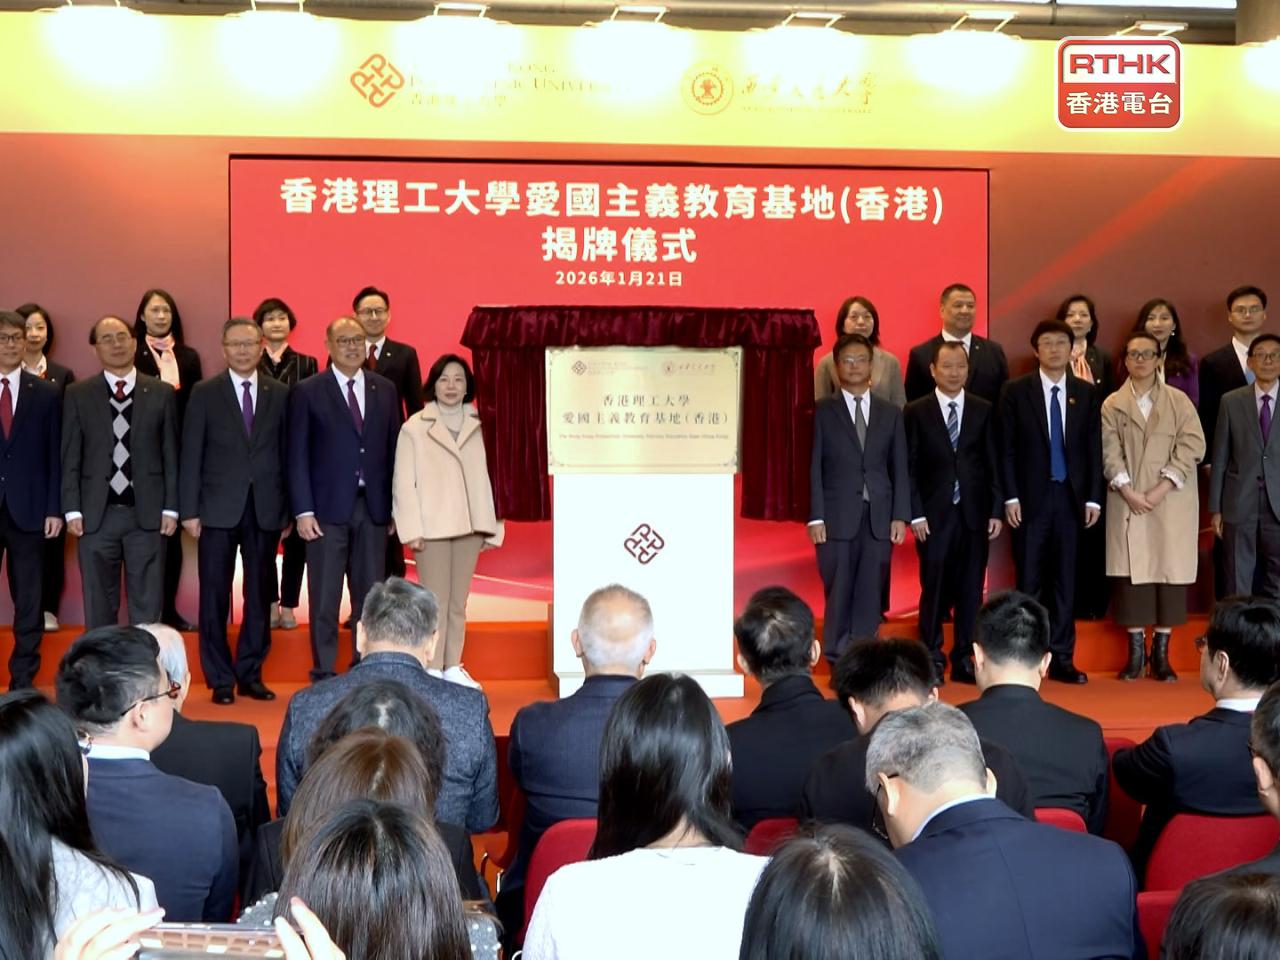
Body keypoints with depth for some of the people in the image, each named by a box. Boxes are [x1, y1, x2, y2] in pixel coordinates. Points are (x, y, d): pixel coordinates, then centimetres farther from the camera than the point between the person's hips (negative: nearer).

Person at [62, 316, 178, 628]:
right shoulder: (77, 395, 5)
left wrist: (171, 508, -1)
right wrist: (72, 510, -4)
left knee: (148, 605, 4)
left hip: (147, 513, 0)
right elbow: (70, 458, 3)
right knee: (98, 605, 8)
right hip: (96, 514, 0)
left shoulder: (161, 393, 5)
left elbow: (171, 455, 5)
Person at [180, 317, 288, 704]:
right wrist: (189, 510, -6)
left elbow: (286, 453, 7)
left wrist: (289, 509, 3)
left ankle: (250, 674, 18)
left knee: (260, 596, 7)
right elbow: (191, 455, 0)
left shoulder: (280, 394, 7)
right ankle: (220, 679, 12)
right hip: (219, 509, -2)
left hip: (265, 509, 2)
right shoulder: (204, 393, 2)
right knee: (215, 597, 2)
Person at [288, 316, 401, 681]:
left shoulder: (385, 390, 10)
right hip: (328, 507, -3)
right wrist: (303, 511, -9)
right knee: (325, 597, 1)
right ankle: (323, 672, 10)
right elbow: (298, 456, -2)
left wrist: (393, 506, 5)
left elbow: (393, 449, 10)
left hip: (373, 507, 3)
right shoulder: (308, 392, 0)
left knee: (370, 594, 8)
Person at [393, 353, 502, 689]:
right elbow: (404, 482, -3)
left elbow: (484, 478, 5)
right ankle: (432, 670, 5)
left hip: (469, 526, 3)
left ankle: (452, 667, 18)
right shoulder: (414, 428, -1)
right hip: (433, 527, -3)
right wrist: (412, 531, -9)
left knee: (459, 602, 9)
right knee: (436, 601, -2)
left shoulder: (476, 427, 6)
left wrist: (490, 527, 4)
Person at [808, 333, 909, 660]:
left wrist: (900, 516, 1)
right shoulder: (823, 412, 4)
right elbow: (814, 468, 0)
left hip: (880, 518, 2)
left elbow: (900, 469, 10)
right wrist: (816, 518, -8)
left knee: (870, 596, 2)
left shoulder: (891, 413, 12)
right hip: (837, 517, -2)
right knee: (839, 595, 1)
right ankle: (838, 664, 8)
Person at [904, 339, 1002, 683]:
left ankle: (964, 658, 13)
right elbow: (910, 468, 0)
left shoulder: (984, 411, 8)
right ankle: (932, 659, 12)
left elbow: (993, 464, 7)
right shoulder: (916, 412, 2)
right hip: (935, 514, -2)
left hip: (974, 513, 2)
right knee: (934, 589, 1)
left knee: (970, 590, 4)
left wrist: (996, 510, 1)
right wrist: (916, 514, -7)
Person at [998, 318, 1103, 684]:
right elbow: (1006, 448, -1)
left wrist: (1093, 498, 2)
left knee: (1065, 579, 6)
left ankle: (1062, 658, 12)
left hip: (1070, 497, 2)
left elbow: (1094, 448, 7)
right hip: (1031, 497, -2)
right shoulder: (1016, 391, 0)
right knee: (1029, 580, 2)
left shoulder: (1087, 393, 7)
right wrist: (1010, 497, -7)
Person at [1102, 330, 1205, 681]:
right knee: (1131, 571, -1)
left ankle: (1161, 653, 6)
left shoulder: (1179, 401, 4)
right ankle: (1136, 651, 6)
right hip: (1127, 501, 0)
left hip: (1171, 502, 0)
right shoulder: (1112, 404, 7)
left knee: (1169, 569, -1)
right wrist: (1128, 491, -13)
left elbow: (1192, 447, -3)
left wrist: (1161, 489, -12)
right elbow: (1110, 452, 0)